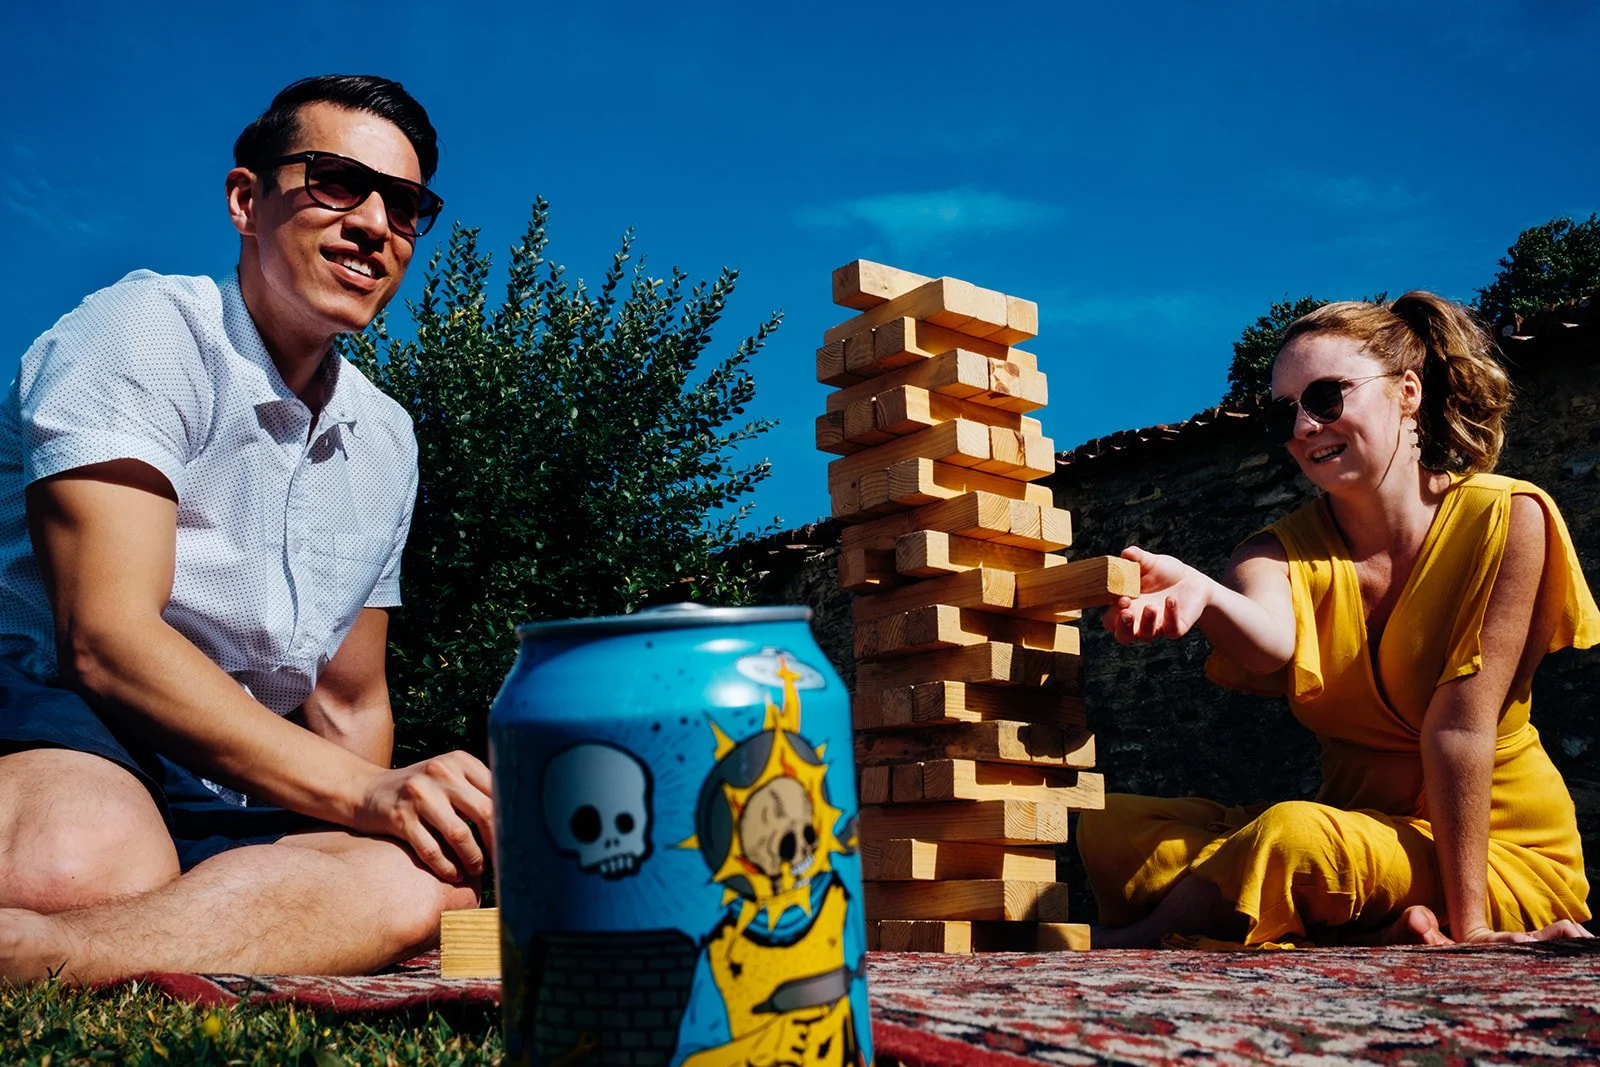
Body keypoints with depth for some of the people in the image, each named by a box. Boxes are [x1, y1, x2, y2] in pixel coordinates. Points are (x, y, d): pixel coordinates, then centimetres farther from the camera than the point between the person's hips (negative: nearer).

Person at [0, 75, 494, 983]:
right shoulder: (148, 330, -6)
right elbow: (105, 641, -19)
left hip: (225, 800, 8)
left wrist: (384, 811, -2)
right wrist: (363, 796, -27)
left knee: (430, 883, -29)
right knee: (88, 866, -45)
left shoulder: (385, 440, 15)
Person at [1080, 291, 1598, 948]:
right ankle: (1381, 944, -19)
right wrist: (1200, 596, -51)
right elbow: (1273, 643, -28)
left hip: (1497, 854, -4)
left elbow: (1459, 726, -18)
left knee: (1291, 834, -34)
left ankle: (1144, 939, -7)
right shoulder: (1284, 549, -2)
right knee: (1112, 828, -13)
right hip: (1358, 829, 5)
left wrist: (1466, 925, -19)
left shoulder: (1506, 519, -11)